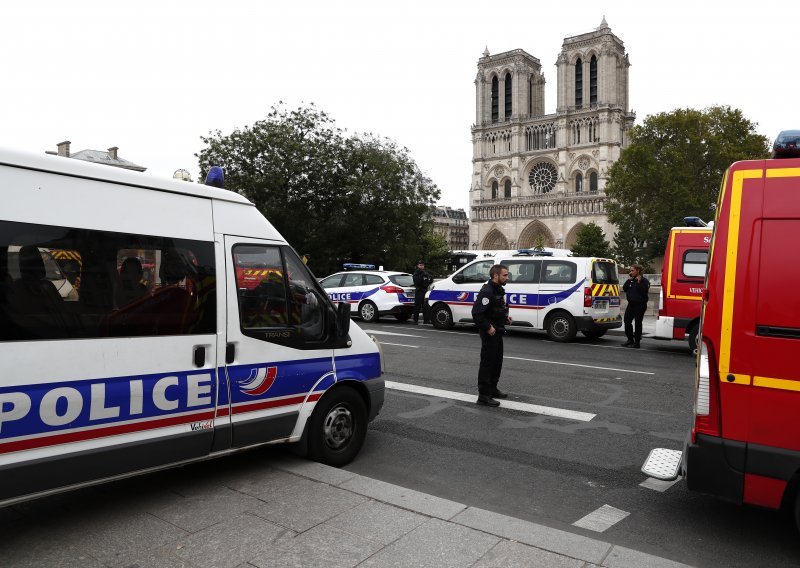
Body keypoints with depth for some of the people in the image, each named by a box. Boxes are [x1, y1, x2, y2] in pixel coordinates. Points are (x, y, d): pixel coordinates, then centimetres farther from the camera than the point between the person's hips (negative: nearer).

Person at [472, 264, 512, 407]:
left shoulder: (499, 290, 12)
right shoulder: (487, 291, -22)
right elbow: (477, 313, -28)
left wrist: (505, 317, 11)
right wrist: (488, 327, -24)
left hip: (497, 332, 10)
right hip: (490, 333, -10)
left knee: (497, 362, 20)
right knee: (487, 363, -4)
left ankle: (492, 389, 34)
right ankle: (483, 395, 3)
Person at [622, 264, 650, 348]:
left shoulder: (644, 281, -6)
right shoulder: (631, 280, 15)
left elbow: (644, 292, -18)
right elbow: (624, 289, 6)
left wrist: (639, 282, -22)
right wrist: (629, 280, -2)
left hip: (640, 305, -7)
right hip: (631, 304, 7)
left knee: (638, 323, -2)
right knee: (627, 321, 4)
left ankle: (637, 342, 5)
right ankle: (630, 340, 18)